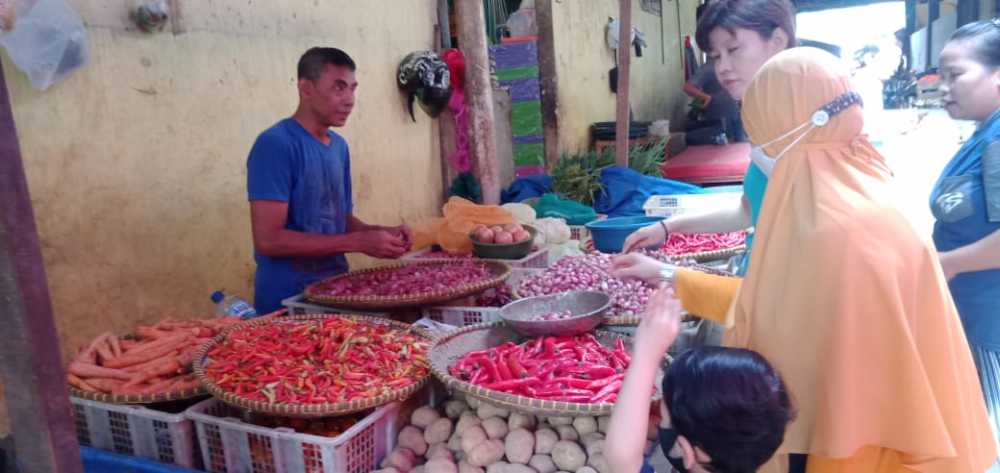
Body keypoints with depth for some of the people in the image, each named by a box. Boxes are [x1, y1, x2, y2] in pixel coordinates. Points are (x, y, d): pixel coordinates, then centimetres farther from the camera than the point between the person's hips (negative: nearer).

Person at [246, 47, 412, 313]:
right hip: (289, 301, -7)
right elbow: (269, 240, -20)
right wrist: (359, 242, -20)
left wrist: (380, 232, -4)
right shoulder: (275, 145, -15)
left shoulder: (339, 146, 8)